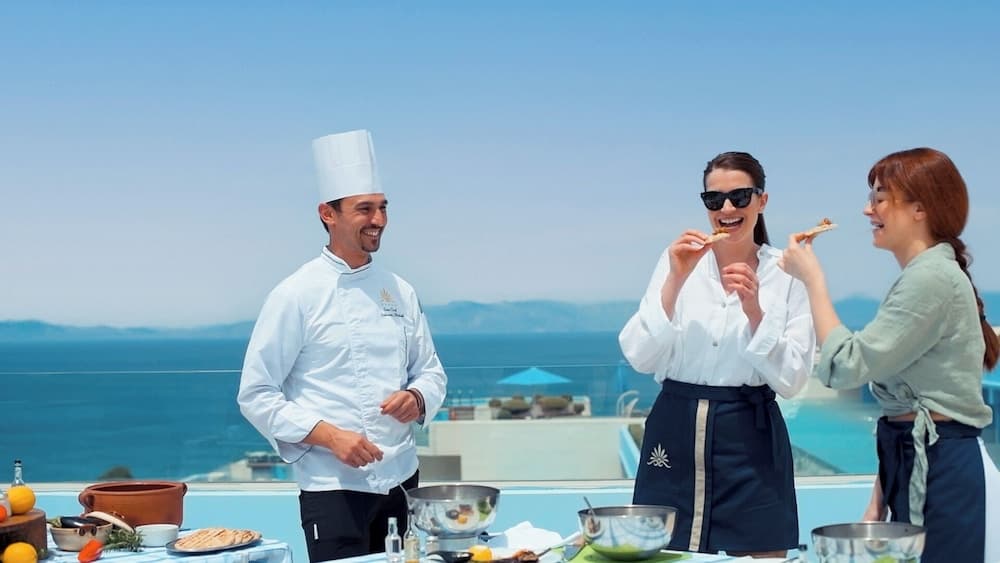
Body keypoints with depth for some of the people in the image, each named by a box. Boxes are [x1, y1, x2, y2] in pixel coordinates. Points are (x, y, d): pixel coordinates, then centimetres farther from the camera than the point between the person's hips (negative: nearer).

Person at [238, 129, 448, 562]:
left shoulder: (399, 291, 8)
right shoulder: (297, 295, -8)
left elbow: (431, 372, 16)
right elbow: (256, 396, -8)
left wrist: (416, 398, -7)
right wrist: (329, 436, -18)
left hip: (401, 479, 5)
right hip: (333, 488, -5)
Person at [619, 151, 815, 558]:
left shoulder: (786, 274, -1)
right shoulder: (679, 260, 1)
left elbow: (790, 380, -6)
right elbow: (640, 357, -8)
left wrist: (754, 310, -18)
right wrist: (675, 281, -17)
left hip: (749, 439, -1)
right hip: (676, 433, 1)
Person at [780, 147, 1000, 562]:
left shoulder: (932, 279, -15)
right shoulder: (922, 277, 17)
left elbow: (847, 365, -19)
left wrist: (813, 279, -10)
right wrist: (878, 501, 16)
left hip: (939, 472, -10)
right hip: (916, 465, 10)